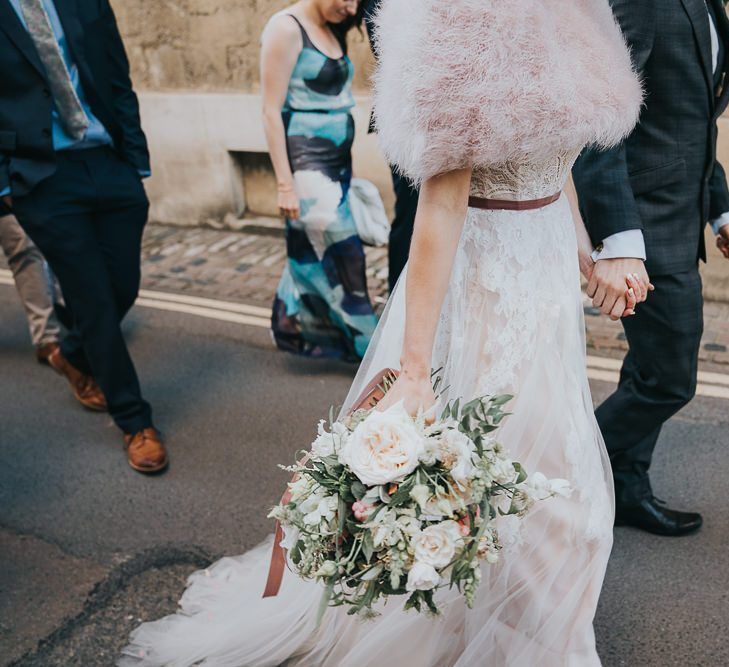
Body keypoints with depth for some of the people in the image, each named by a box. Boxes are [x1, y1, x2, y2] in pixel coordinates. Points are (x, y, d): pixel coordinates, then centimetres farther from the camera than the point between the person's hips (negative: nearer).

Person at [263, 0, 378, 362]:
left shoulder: (331, 31, 13)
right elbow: (272, 112, -14)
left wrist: (345, 169, 15)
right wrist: (285, 183, -17)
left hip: (336, 162, 8)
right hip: (308, 165, -8)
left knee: (312, 250, 14)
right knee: (345, 256, -3)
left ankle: (292, 328, 29)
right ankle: (366, 344, 9)